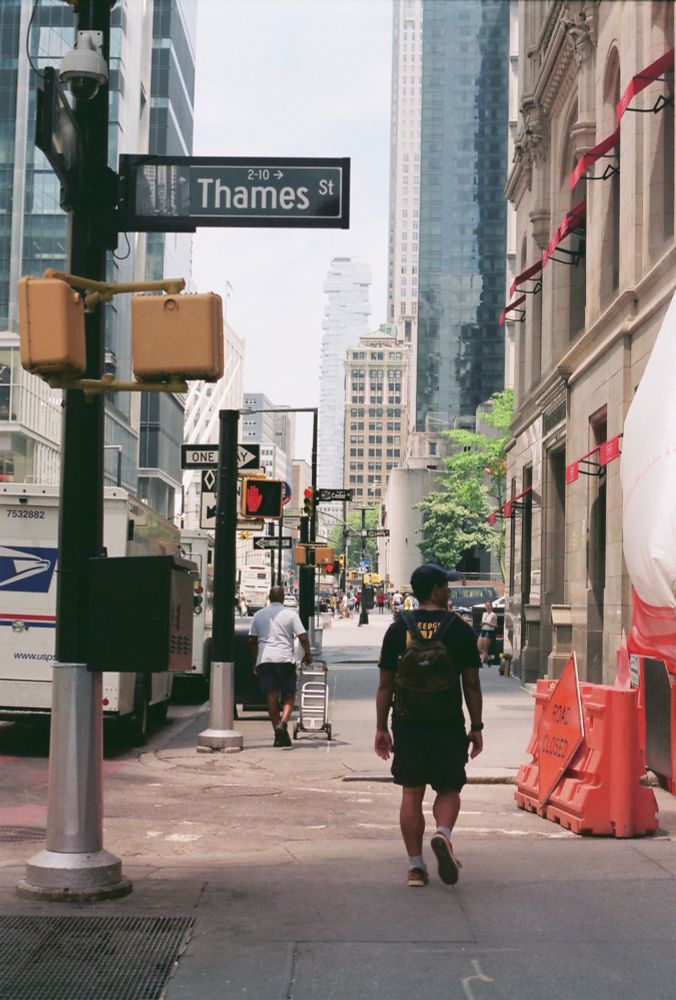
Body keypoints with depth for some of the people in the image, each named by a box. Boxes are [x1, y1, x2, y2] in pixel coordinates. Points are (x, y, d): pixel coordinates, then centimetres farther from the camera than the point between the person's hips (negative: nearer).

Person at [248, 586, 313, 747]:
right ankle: (283, 723, -19)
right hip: (285, 659, -2)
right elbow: (303, 636, -3)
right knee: (289, 696, 6)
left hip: (264, 659, 3)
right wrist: (308, 654, 11)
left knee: (271, 697, 4)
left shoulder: (259, 615, 10)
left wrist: (256, 659, 20)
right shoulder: (290, 614, 1)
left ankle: (279, 736, 4)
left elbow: (252, 639, 11)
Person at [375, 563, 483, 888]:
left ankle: (415, 866, 8)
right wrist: (476, 727, 8)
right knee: (448, 789, 11)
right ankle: (443, 834, -17)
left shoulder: (398, 629, 4)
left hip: (407, 723, 2)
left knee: (411, 794, 7)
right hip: (448, 724, -1)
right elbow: (471, 684, 0)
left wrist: (381, 728, 11)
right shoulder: (460, 629, -1)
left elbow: (385, 684, 5)